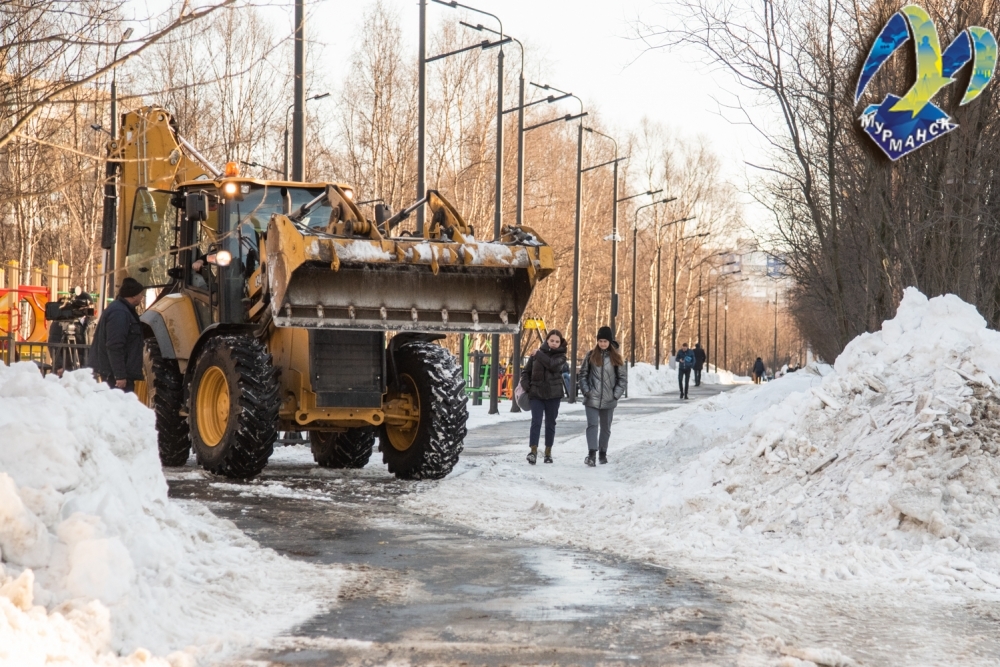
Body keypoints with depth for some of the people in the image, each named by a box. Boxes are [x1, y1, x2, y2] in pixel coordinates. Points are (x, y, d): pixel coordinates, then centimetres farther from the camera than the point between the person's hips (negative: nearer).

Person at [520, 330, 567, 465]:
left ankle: (548, 451, 16)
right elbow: (526, 371, 14)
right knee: (536, 422, -11)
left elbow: (553, 365, -20)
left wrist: (539, 355, -12)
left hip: (553, 394, 0)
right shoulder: (536, 354, 6)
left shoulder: (560, 356, 2)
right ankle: (533, 450, -18)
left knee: (550, 423, 8)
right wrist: (525, 385, -1)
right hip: (536, 393, 0)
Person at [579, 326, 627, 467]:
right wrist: (586, 390, -4)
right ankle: (591, 453, -21)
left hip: (608, 401, 1)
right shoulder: (591, 356, 2)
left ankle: (603, 453, 23)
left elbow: (623, 377, 4)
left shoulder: (616, 358, 1)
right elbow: (583, 373, 7)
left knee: (606, 427, 11)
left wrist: (616, 394, -5)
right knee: (592, 425, -13)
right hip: (592, 399, -1)